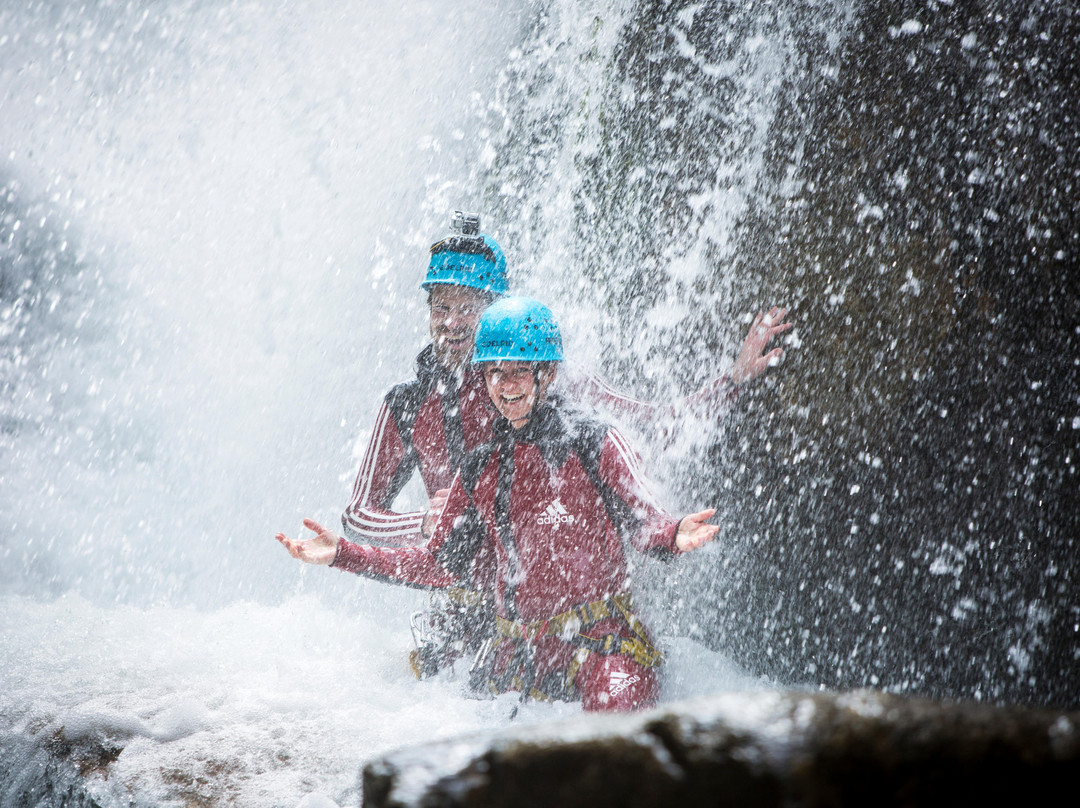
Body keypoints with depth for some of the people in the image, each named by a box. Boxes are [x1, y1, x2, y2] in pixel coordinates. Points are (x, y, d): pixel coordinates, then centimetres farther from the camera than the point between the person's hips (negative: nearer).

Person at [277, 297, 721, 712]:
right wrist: (342, 554, 8)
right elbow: (440, 564, 14)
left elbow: (642, 520, -9)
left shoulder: (593, 443, -3)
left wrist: (673, 536, -33)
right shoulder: (479, 470, 11)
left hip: (600, 639, -5)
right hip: (518, 652, 5)